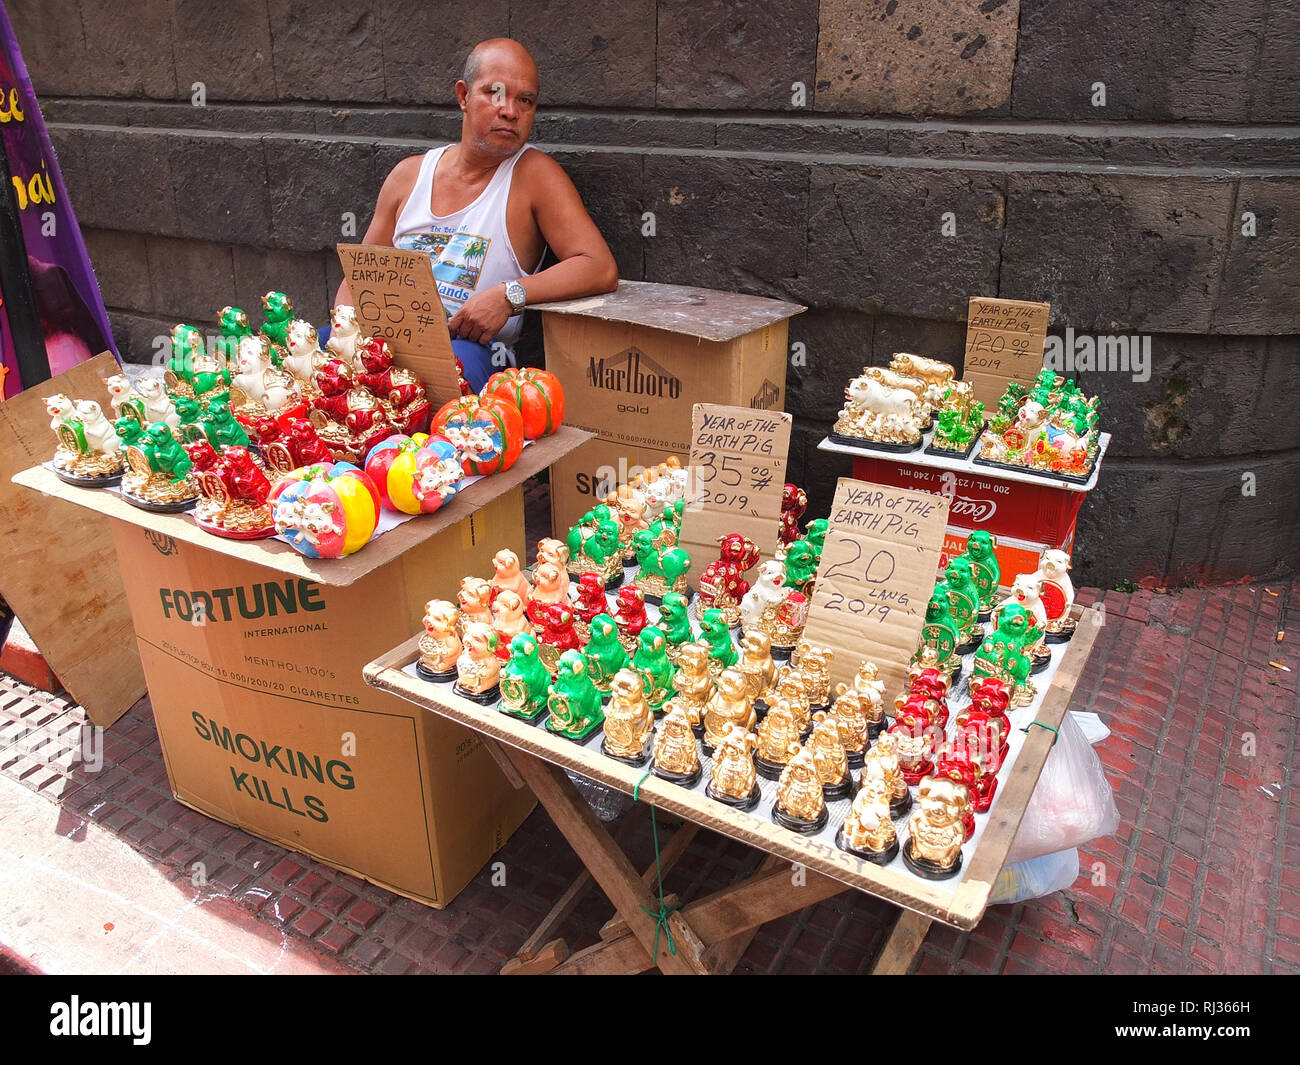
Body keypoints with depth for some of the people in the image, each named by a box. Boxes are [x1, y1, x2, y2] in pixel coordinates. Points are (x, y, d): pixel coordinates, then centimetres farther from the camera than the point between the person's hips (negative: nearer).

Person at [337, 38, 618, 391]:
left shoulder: (534, 174, 0)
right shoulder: (409, 173, 15)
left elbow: (602, 270, -11)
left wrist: (509, 296, -22)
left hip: (470, 346, -3)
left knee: (464, 358, -39)